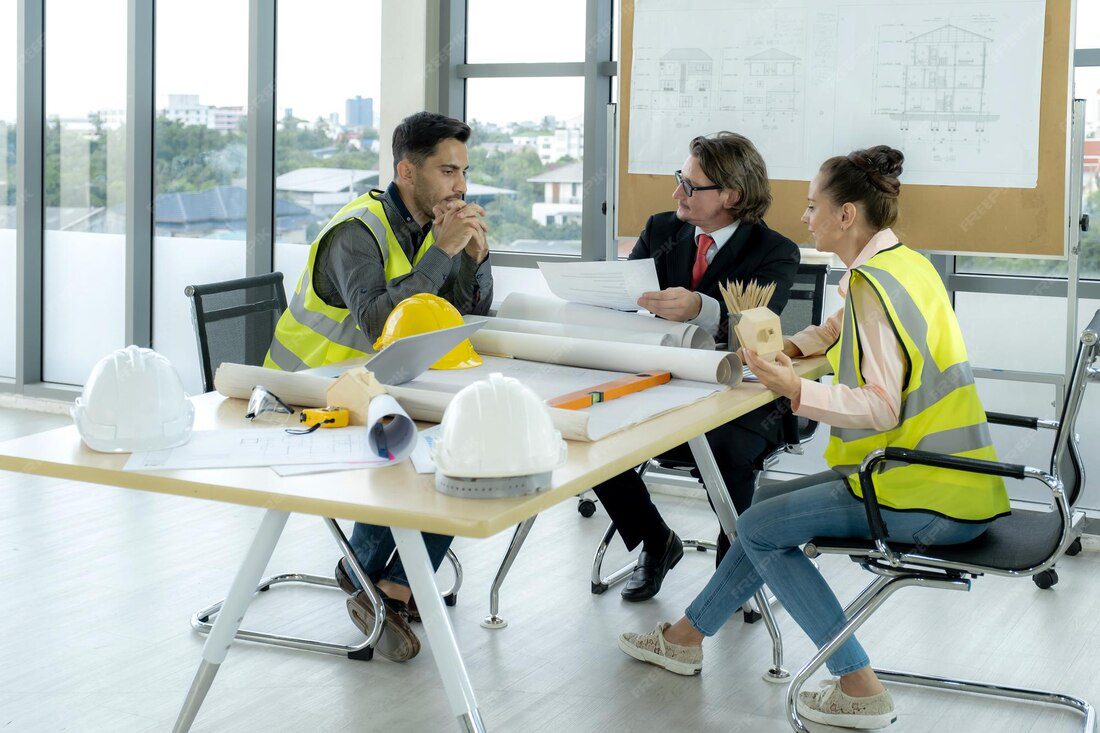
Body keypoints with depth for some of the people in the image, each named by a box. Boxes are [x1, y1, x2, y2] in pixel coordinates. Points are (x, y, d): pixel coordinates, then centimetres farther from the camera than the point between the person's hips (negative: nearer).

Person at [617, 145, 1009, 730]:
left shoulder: (873, 282, -19)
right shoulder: (902, 263, 11)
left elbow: (882, 408, -26)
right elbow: (839, 330, 28)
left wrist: (799, 392, -32)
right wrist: (786, 351, 11)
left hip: (931, 495, -10)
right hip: (947, 475, 10)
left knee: (760, 527, -3)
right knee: (771, 504, 17)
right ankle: (687, 636, 28)